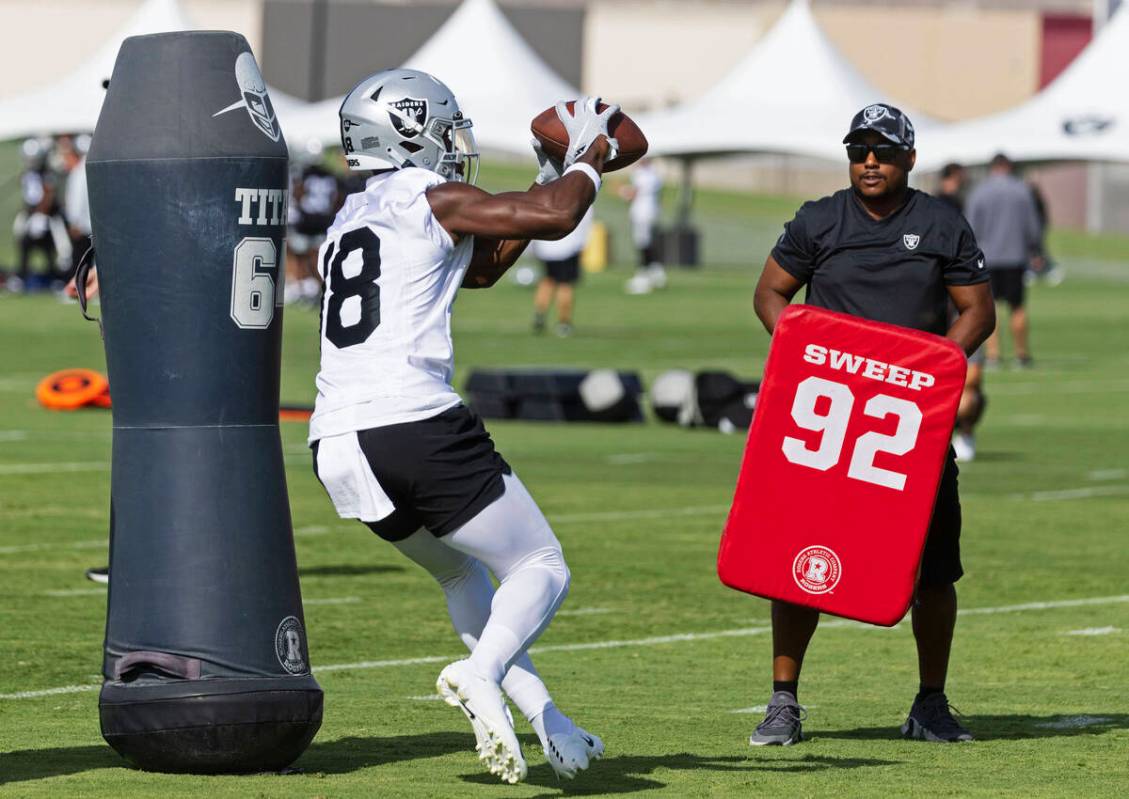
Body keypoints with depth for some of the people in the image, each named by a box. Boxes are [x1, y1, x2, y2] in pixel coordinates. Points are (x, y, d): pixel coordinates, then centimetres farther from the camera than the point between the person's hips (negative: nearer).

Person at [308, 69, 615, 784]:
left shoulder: (353, 219, 23)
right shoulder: (429, 200, -2)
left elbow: (481, 267, 31)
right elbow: (555, 218, -6)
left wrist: (551, 179, 30)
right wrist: (590, 158, 14)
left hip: (338, 444, 8)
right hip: (415, 426, -8)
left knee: (463, 571, 28)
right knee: (542, 568, 5)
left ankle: (547, 721, 19)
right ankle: (482, 675, -23)